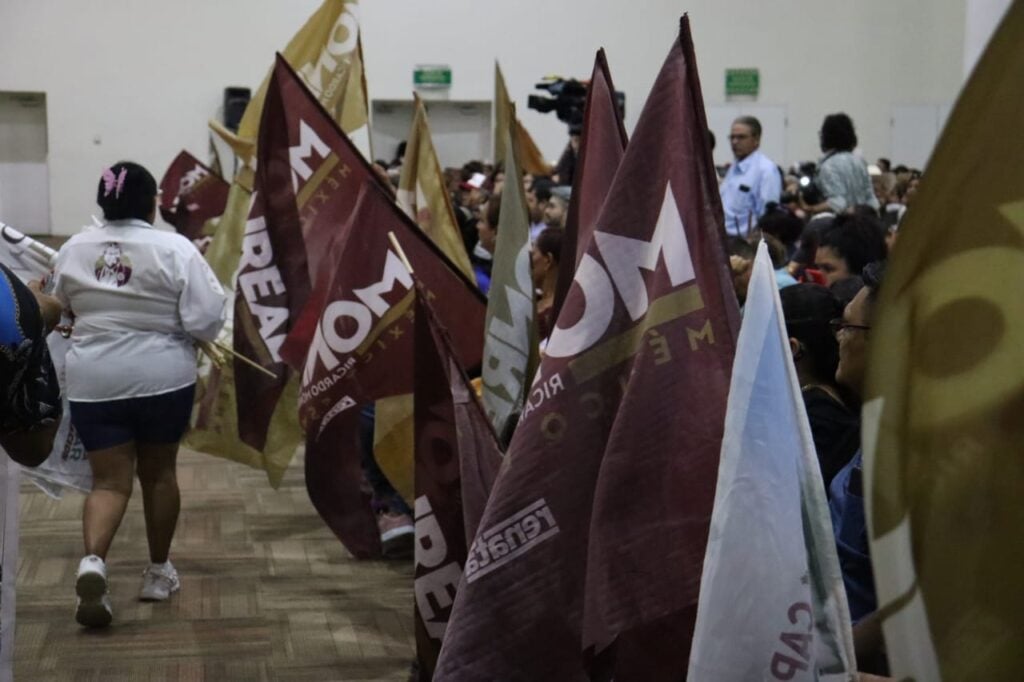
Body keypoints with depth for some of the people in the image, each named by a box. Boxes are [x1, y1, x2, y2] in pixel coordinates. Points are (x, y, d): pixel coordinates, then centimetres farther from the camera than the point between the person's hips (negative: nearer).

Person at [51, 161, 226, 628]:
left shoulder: (74, 250, 2)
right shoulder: (175, 249, -10)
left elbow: (61, 310, 16)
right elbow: (206, 320, -13)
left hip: (93, 380, 2)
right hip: (163, 377, -2)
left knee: (109, 480, 4)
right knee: (158, 473, 15)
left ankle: (93, 560, -22)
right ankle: (158, 572, 25)